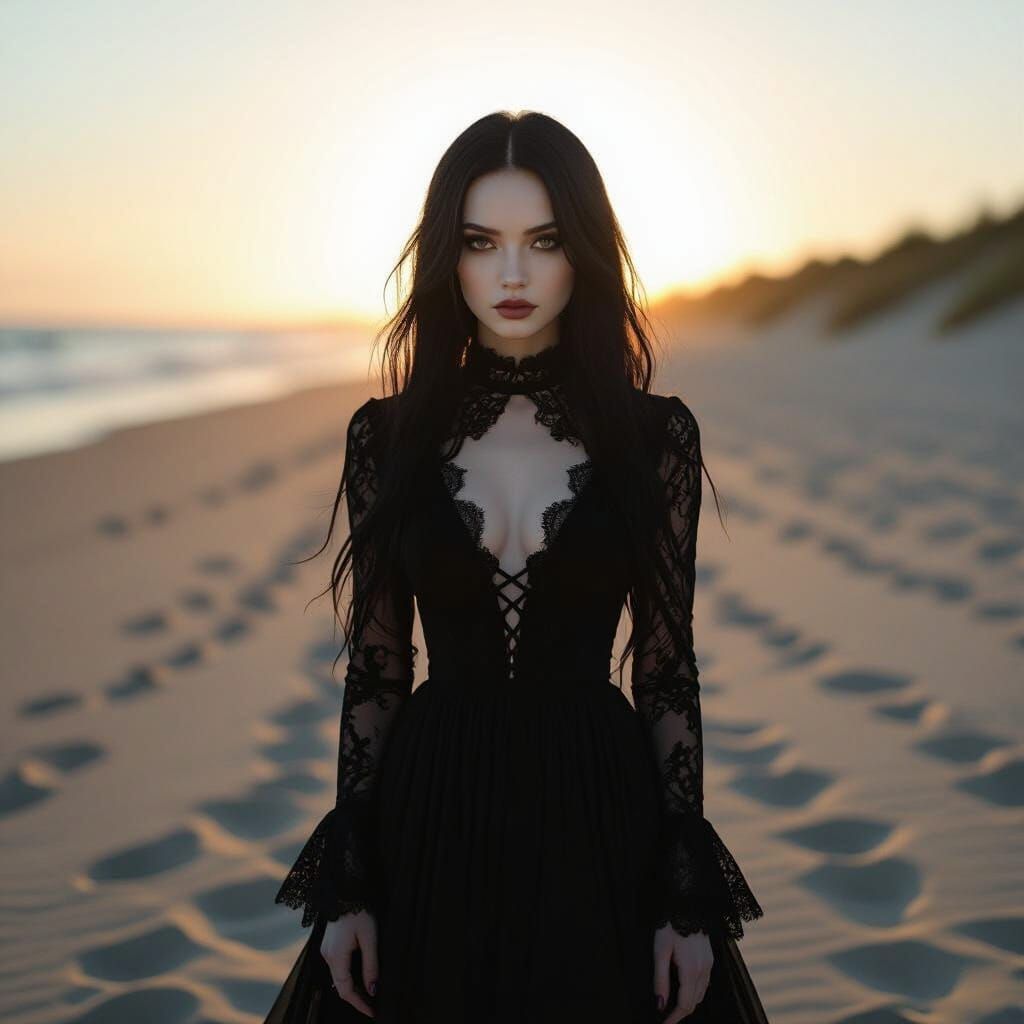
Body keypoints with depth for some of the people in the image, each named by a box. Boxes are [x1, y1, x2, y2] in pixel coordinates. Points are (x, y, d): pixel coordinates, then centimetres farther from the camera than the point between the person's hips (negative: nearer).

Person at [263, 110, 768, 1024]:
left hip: (601, 820, -1)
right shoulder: (389, 436, -2)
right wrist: (344, 885, 0)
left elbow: (668, 666, -2)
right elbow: (374, 666, 2)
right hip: (432, 819, 1)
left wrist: (689, 898, -4)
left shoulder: (655, 434, -4)